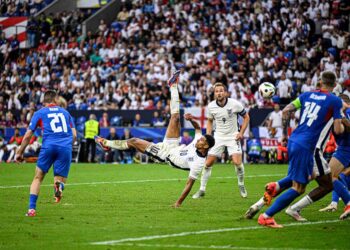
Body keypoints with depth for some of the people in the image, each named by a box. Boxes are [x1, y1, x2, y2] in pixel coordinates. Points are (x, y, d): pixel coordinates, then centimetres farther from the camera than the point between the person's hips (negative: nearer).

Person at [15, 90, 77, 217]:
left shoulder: (39, 113, 15)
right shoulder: (65, 112, 22)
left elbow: (27, 136, 11)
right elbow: (74, 135, 17)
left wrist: (19, 153, 21)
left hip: (49, 146, -1)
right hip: (66, 148, 1)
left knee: (38, 177, 12)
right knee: (60, 180, 10)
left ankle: (31, 208, 0)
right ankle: (59, 185, -30)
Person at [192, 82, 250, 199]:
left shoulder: (235, 104, -14)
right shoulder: (211, 106, -6)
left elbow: (246, 117, 0)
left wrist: (241, 132, -9)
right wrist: (208, 135, 0)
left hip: (233, 137, -3)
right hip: (218, 137, 3)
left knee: (237, 162, -19)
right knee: (208, 163, -3)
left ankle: (241, 185, 8)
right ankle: (202, 189, 10)